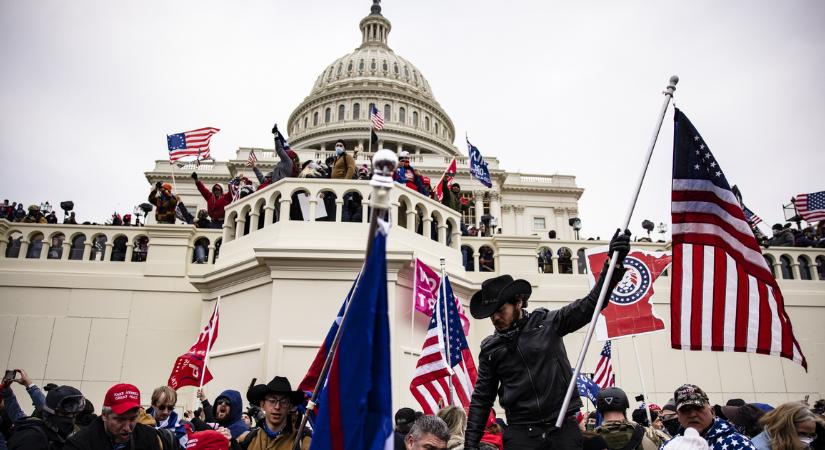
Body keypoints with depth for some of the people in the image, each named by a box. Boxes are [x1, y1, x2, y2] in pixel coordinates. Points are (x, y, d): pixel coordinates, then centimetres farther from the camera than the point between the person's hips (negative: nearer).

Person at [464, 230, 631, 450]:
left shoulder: (548, 323, 1)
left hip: (563, 427, 0)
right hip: (521, 432, 1)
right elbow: (482, 399, 11)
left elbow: (590, 304, -3)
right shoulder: (490, 348, 7)